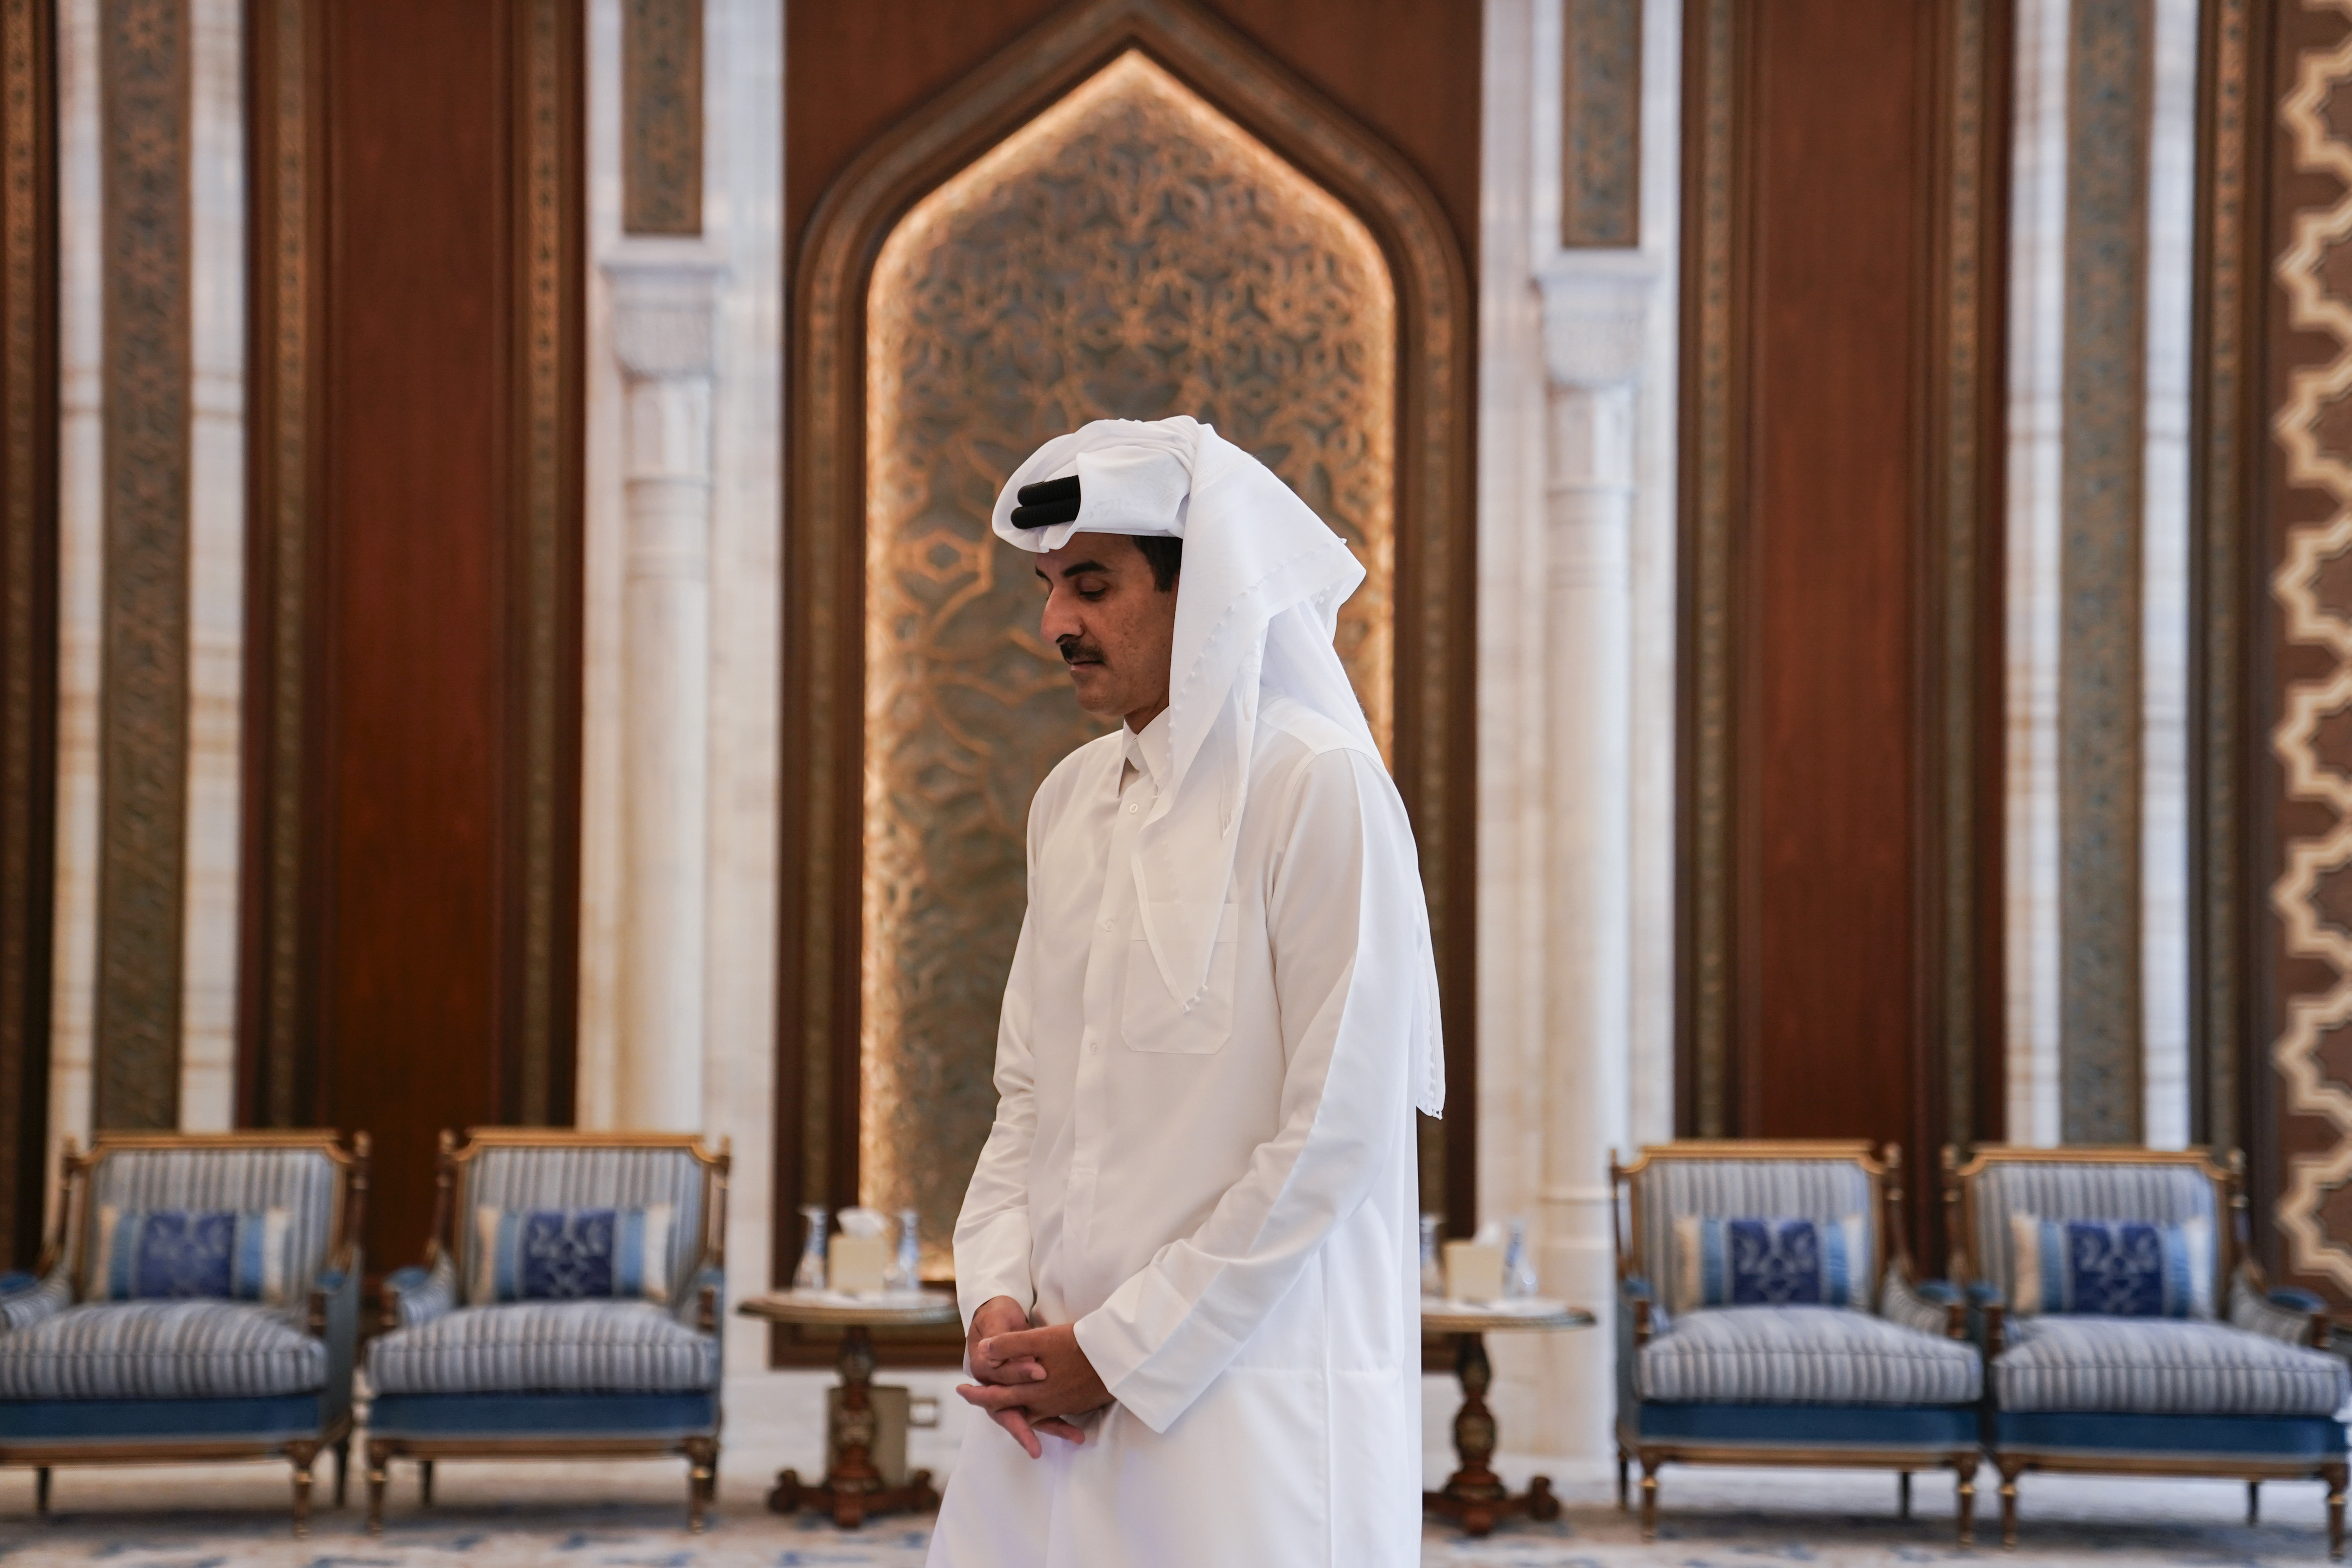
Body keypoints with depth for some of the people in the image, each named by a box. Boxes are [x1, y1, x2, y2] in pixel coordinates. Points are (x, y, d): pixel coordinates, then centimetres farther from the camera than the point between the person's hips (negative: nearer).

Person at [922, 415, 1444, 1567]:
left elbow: (1337, 1136, -14)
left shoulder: (1319, 786, -11)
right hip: (1064, 1387, 6)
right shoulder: (1070, 797, 11)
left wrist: (1125, 1348, -12)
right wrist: (995, 1297, -1)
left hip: (1254, 1391, -6)